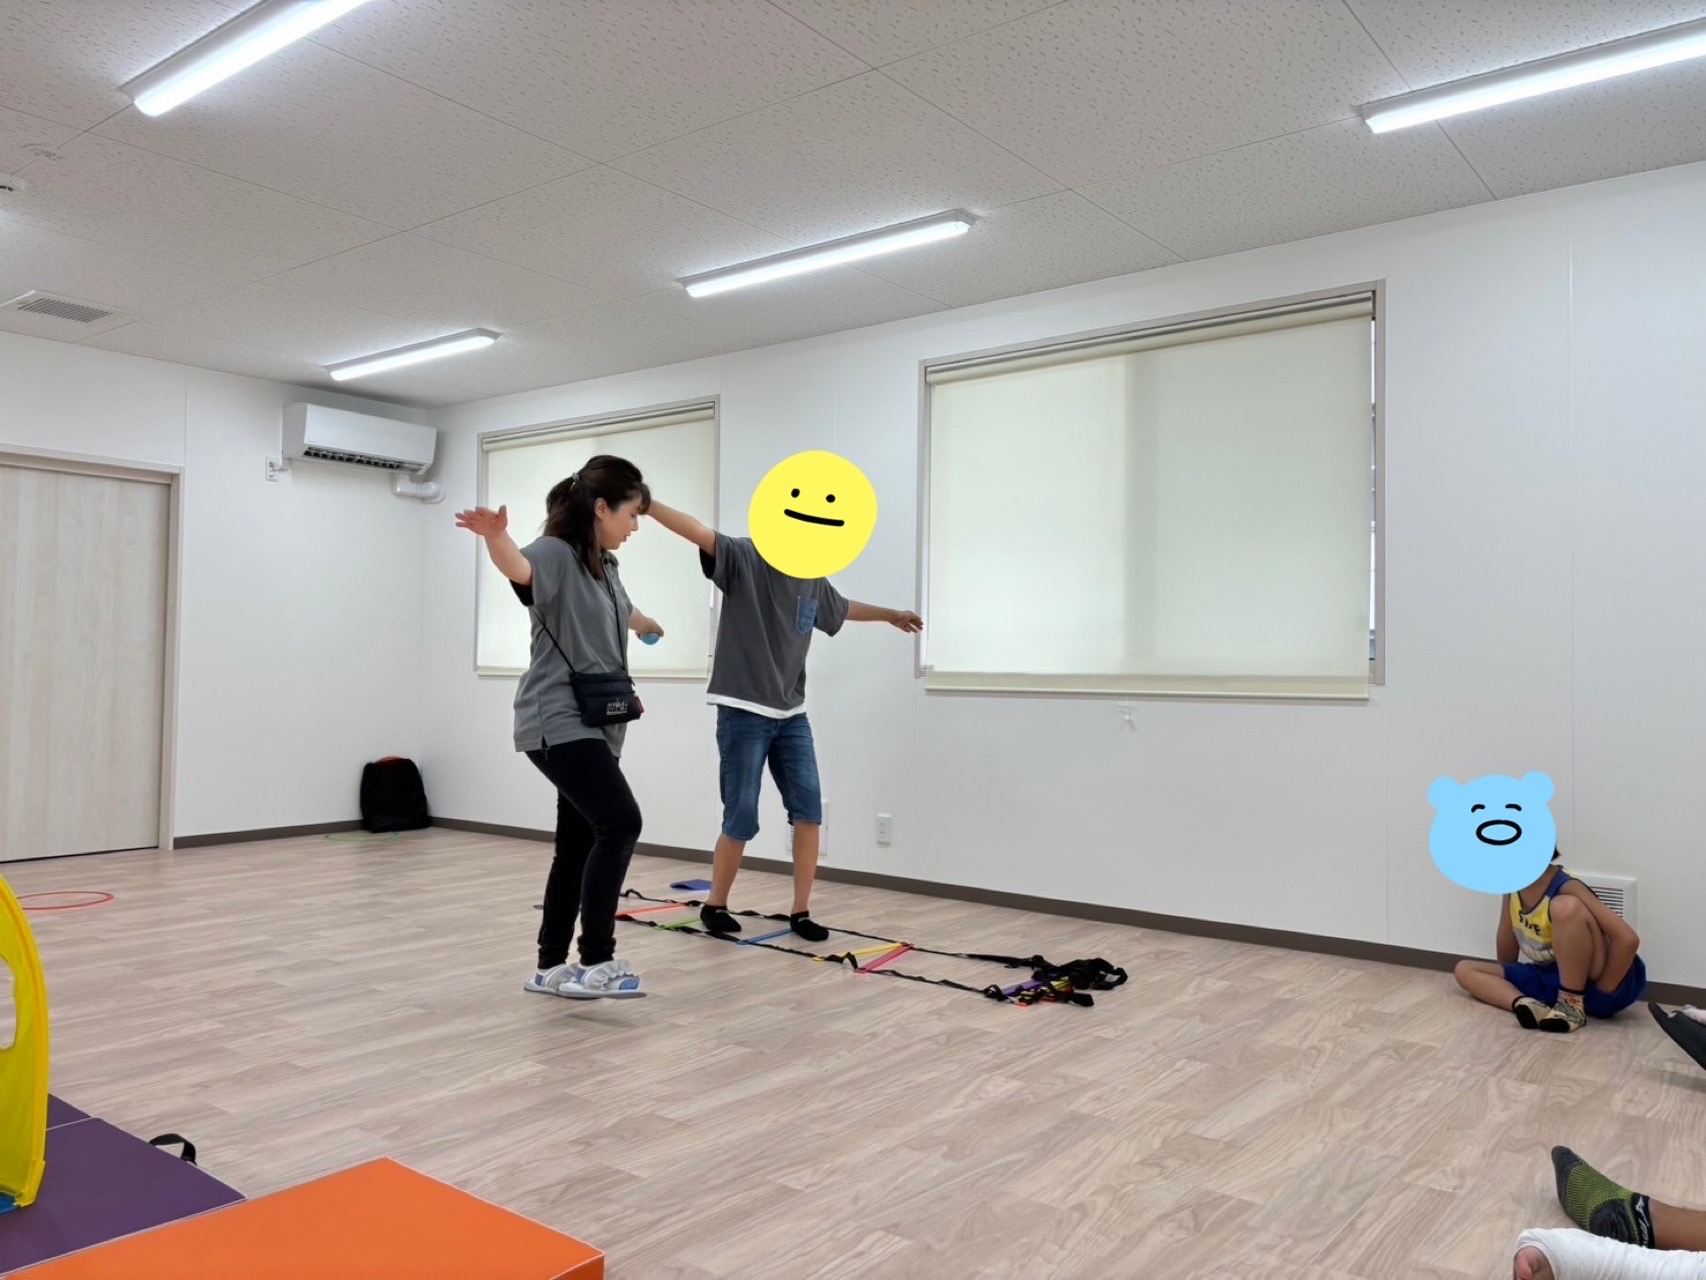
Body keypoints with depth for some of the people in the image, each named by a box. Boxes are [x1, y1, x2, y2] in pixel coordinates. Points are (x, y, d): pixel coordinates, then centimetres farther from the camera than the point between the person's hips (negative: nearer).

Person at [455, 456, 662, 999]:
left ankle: (550, 967, 19)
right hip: (559, 724, -9)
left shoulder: (603, 566, 17)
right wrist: (495, 535, -57)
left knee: (579, 845, 10)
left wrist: (646, 625, 61)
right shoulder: (556, 553, -11)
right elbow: (518, 567, -35)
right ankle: (596, 961, -15)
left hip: (595, 726, 9)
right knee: (620, 823, -21)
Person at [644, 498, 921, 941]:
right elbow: (697, 532, -24)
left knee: (809, 810, 0)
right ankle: (715, 905, 20)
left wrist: (892, 615, 46)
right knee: (742, 818, -3)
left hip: (792, 715, 6)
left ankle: (800, 912, 12)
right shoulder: (742, 558, -8)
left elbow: (843, 608, 32)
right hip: (743, 714, -6)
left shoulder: (813, 580, 11)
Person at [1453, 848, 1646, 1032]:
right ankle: (1533, 1007, -26)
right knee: (1465, 970, -1)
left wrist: (1599, 991, -24)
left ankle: (1572, 1006, -20)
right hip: (1559, 979, 8)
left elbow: (1628, 939, -29)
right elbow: (1506, 939, 12)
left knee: (1566, 906, -32)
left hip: (1604, 988, -8)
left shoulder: (1567, 888, -21)